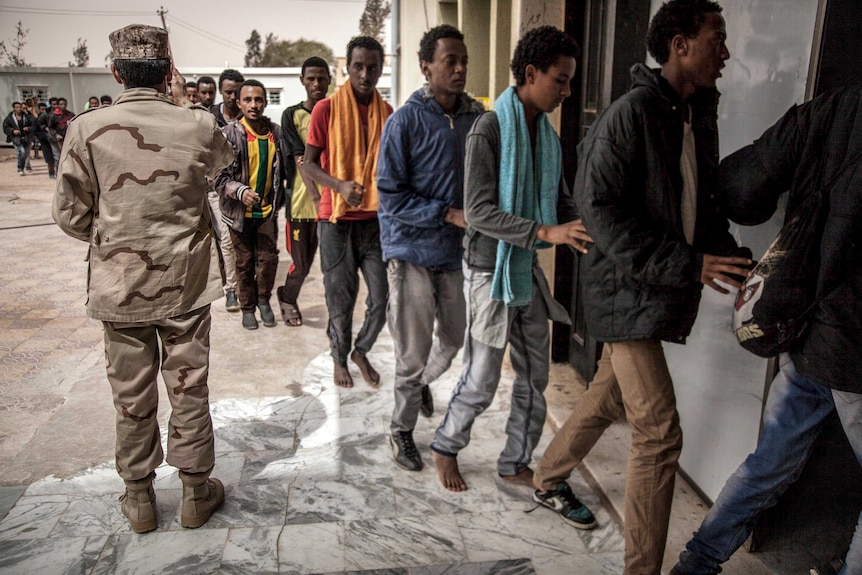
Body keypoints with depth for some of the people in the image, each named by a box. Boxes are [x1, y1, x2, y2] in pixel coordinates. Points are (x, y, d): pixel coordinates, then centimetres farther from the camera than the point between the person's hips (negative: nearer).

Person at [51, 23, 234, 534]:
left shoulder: (87, 130, -11)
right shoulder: (199, 126, -9)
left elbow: (71, 215, -4)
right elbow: (224, 160, 15)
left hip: (119, 286, 0)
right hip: (186, 283, 0)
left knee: (132, 397, 13)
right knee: (189, 388, 12)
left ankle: (140, 497, 30)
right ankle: (196, 492, 27)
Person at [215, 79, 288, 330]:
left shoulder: (276, 132, 0)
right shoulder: (230, 133, -9)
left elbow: (282, 167, 12)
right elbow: (218, 175, -12)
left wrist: (279, 199, -3)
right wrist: (241, 192, -27)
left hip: (268, 209, 2)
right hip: (239, 211, -2)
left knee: (269, 258, 6)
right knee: (245, 262, 10)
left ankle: (264, 300, 29)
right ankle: (247, 307, 26)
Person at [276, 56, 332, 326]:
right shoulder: (292, 115, 1)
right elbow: (300, 160, -8)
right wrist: (317, 198, -21)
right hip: (303, 202, -1)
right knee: (302, 265, 9)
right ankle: (287, 297, 38)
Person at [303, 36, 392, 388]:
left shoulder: (387, 113, 6)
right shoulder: (326, 109, -5)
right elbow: (309, 164, -4)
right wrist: (340, 185, -22)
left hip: (376, 218, 3)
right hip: (336, 218, -3)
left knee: (383, 296, 1)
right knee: (340, 297, 5)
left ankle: (362, 351, 27)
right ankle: (339, 358, 28)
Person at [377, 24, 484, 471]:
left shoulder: (477, 117, 2)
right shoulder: (406, 122, -11)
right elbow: (391, 196, -13)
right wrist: (449, 214, -20)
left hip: (458, 251, 5)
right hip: (413, 253, -5)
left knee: (457, 339, 17)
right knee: (413, 353, 4)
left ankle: (422, 383, 49)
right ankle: (402, 430, 26)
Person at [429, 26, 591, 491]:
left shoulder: (548, 135, 7)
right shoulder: (490, 130, -16)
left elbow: (563, 203, 10)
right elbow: (479, 212, -23)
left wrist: (585, 233, -10)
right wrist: (545, 232, -31)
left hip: (528, 271, 7)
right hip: (491, 272, -7)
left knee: (534, 378, 13)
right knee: (481, 382, 4)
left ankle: (515, 463, 30)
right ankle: (445, 447, 31)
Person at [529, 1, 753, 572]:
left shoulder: (700, 116, 11)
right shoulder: (633, 112, -14)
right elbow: (600, 207, -20)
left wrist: (734, 259, 2)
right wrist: (685, 265, -22)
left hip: (663, 292, 9)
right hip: (628, 290, -8)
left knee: (609, 398, 21)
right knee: (660, 433, -6)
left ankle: (548, 480, 45)